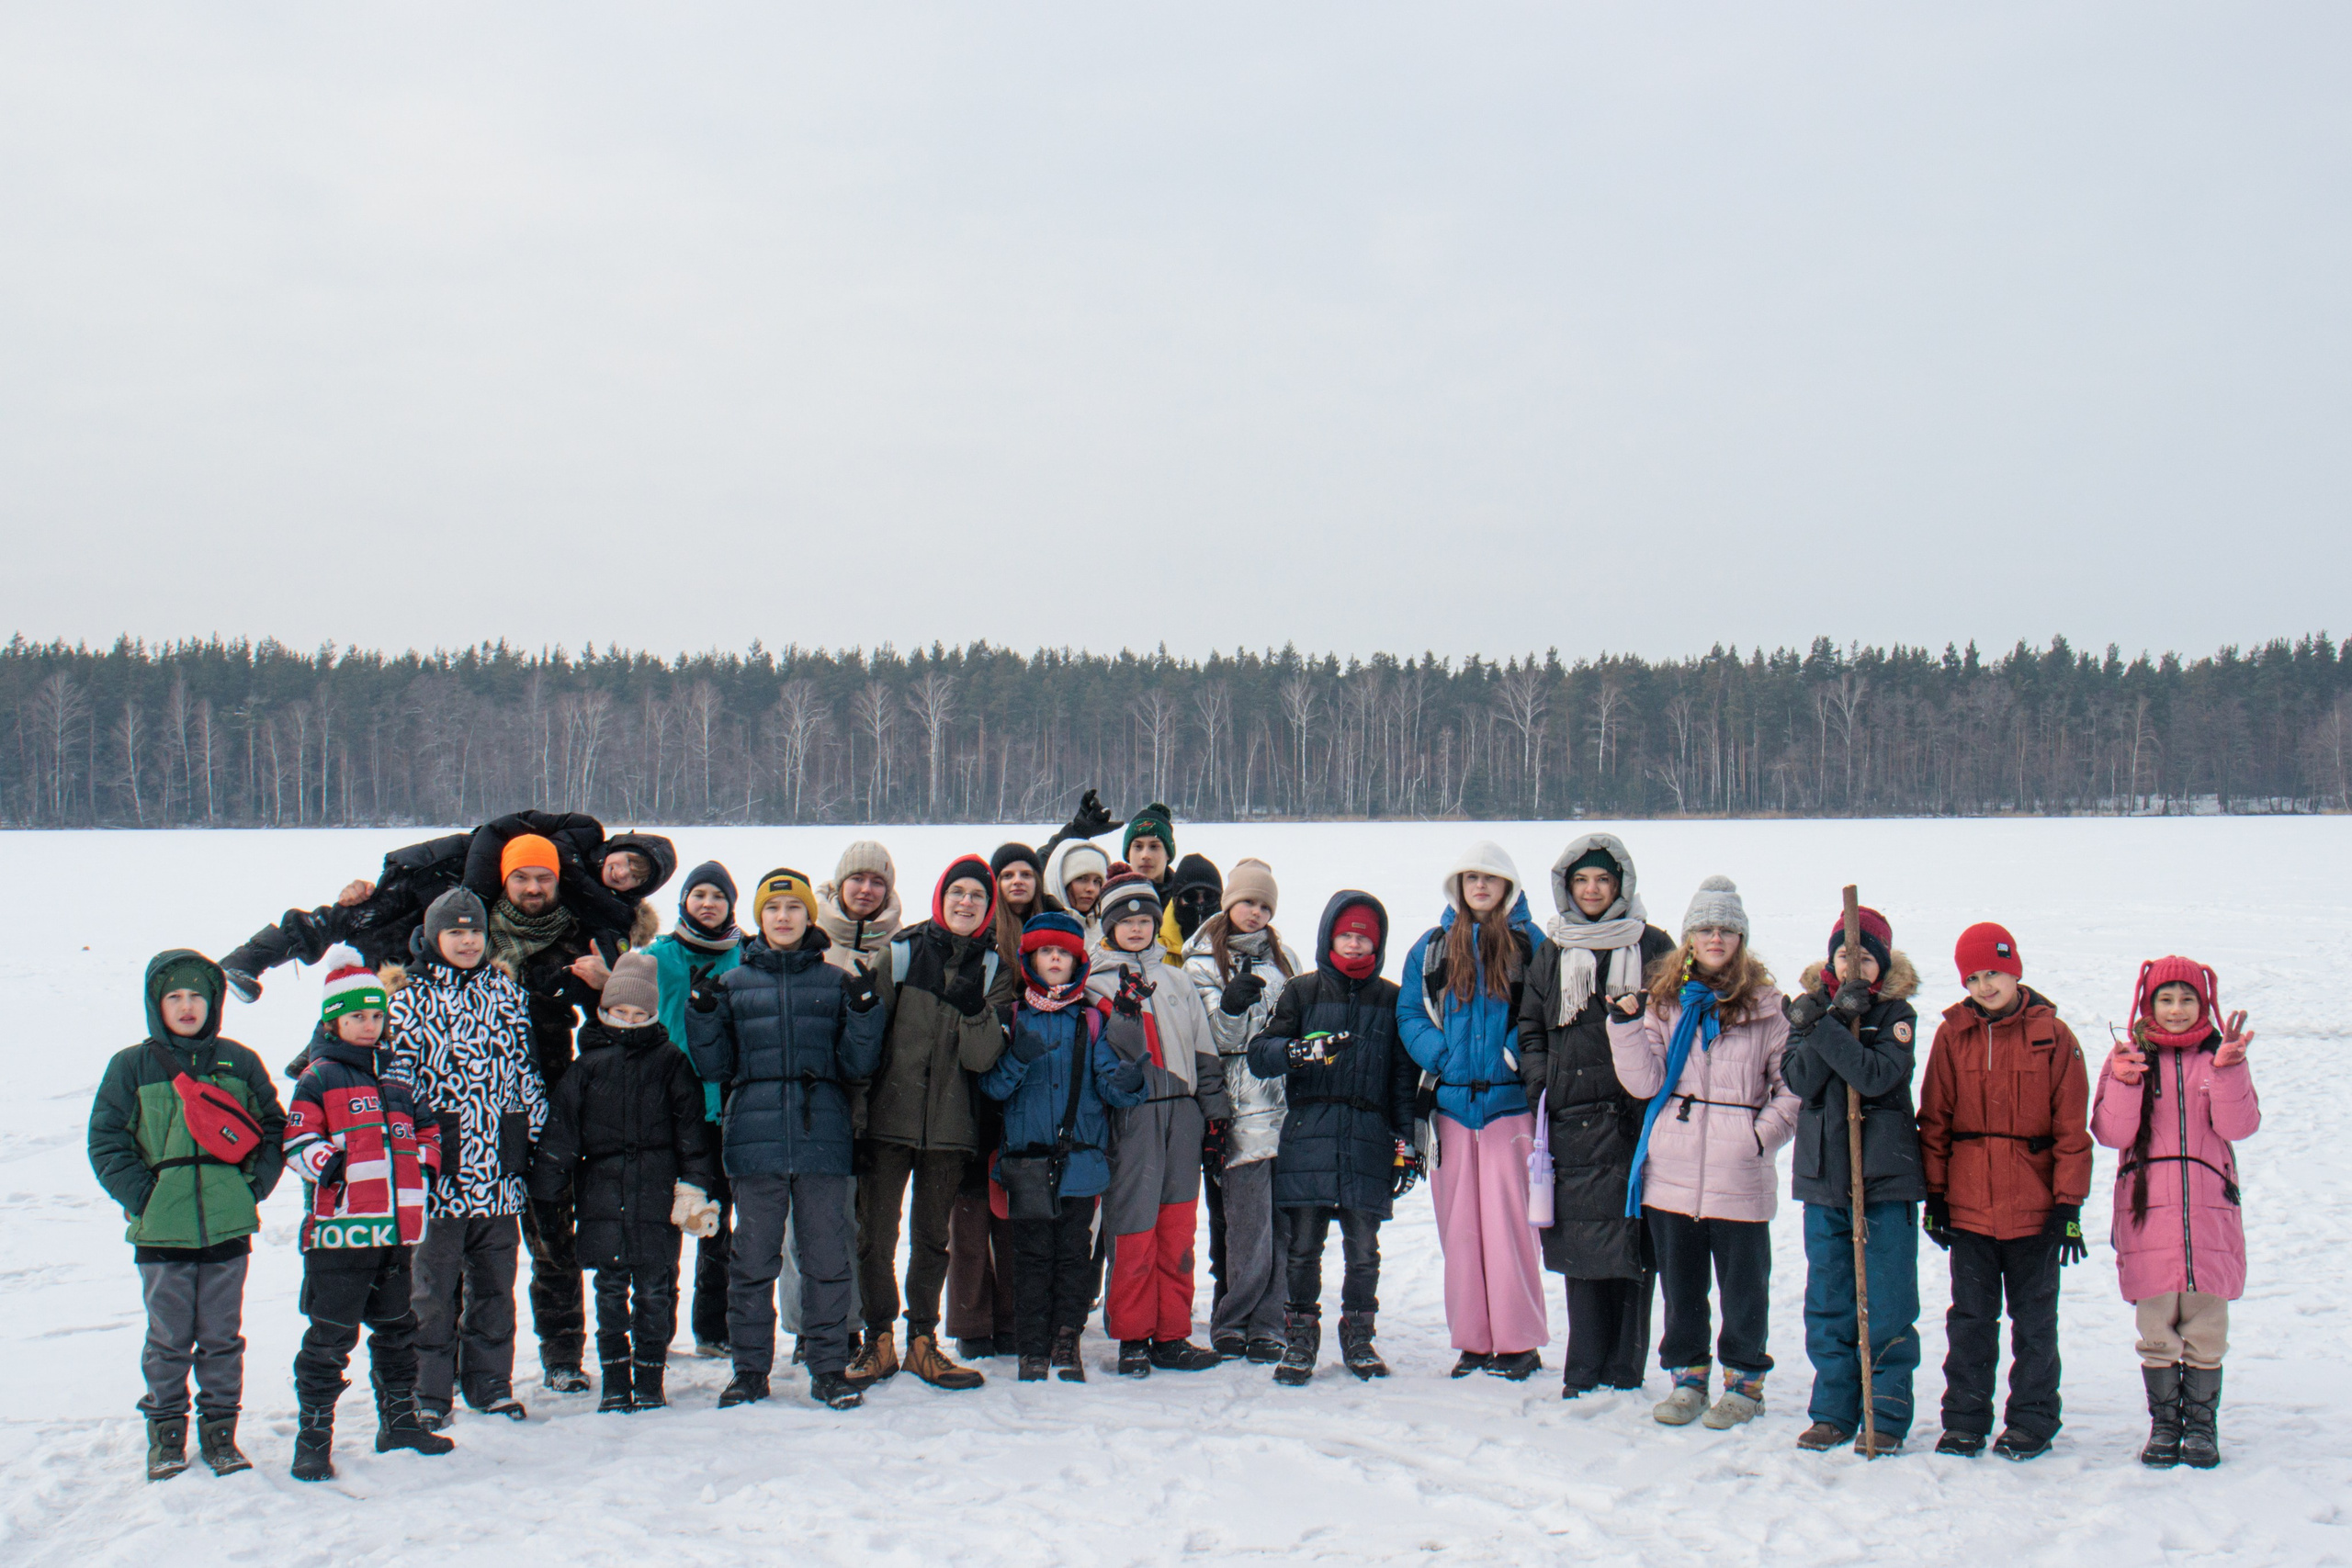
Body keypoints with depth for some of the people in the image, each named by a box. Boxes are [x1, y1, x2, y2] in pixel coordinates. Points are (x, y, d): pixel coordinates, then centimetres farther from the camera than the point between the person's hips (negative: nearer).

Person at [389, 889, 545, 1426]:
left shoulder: (506, 991, 11)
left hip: (499, 1168, 4)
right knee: (434, 1286, 3)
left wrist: (535, 1134, 9)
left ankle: (491, 1384, 22)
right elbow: (398, 1072, -3)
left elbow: (526, 1065, 14)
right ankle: (429, 1392, 13)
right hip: (440, 1168, -3)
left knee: (494, 1283, 11)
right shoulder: (411, 996, -1)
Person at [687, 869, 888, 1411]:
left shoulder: (836, 982, 9)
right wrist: (703, 1014, -4)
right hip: (755, 1139, 0)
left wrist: (864, 1011, -9)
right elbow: (716, 1068, 10)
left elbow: (856, 1066, 5)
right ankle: (749, 1369, 14)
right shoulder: (733, 984, 10)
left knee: (827, 1258, 2)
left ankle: (830, 1369, 10)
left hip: (822, 1140, 0)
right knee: (753, 1259, 4)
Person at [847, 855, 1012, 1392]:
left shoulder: (993, 969, 4)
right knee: (876, 1233, 0)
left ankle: (922, 1341, 21)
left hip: (950, 1123, 2)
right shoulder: (900, 954, -1)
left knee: (933, 1237, 11)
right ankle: (879, 1340, 13)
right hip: (887, 1119, -2)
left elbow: (982, 1058, -4)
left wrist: (974, 1008, -22)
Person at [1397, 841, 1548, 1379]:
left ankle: (1519, 1341, 3)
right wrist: (1440, 1055, -4)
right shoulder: (1431, 946, 12)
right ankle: (1473, 1340, 12)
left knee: (1507, 1220, -5)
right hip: (1450, 1102, 3)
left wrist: (1516, 1054, -11)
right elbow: (1409, 1013, 12)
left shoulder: (1529, 944, 4)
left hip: (1509, 1099, -3)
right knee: (1459, 1224, 4)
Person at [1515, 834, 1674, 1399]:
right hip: (1571, 1115, 3)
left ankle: (1624, 1372, 5)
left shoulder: (1651, 946, 5)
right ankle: (1585, 1371, 9)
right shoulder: (1551, 952, 14)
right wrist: (1540, 1080, 5)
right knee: (1579, 1242, 2)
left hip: (1636, 1114, -2)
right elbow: (1530, 1027, 19)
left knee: (1633, 1239, -2)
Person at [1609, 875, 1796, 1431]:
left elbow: (1792, 1083, 3)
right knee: (1678, 1280, 11)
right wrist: (1626, 1025, -11)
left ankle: (1744, 1379, 22)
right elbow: (1645, 1082, 0)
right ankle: (1686, 1375, 25)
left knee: (1743, 1280, 6)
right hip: (1670, 1170, 3)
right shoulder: (1663, 999, 7)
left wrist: (1764, 1135, -7)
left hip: (1739, 1173, -2)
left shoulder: (1765, 1004, 0)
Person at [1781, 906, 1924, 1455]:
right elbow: (1801, 1080, -8)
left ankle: (1887, 1416, 9)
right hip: (1823, 1174, 3)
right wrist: (1835, 1019, -19)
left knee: (1886, 1306, 0)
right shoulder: (1813, 1006, 7)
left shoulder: (1895, 1013, -1)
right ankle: (1834, 1410, 18)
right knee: (1827, 1305, 8)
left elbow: (1877, 1075, -19)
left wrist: (1822, 1028, -23)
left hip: (1885, 1179, -3)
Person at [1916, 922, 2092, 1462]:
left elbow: (2071, 1127, -2)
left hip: (2034, 1207, -1)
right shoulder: (1953, 1034, 2)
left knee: (2033, 1317, 9)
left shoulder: (2052, 1035, -3)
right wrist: (1935, 1194, 3)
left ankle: (2031, 1422, 20)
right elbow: (1935, 1120, 6)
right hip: (1968, 1204, 2)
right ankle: (1964, 1420, 17)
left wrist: (2069, 1204, -5)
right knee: (1970, 1317, 8)